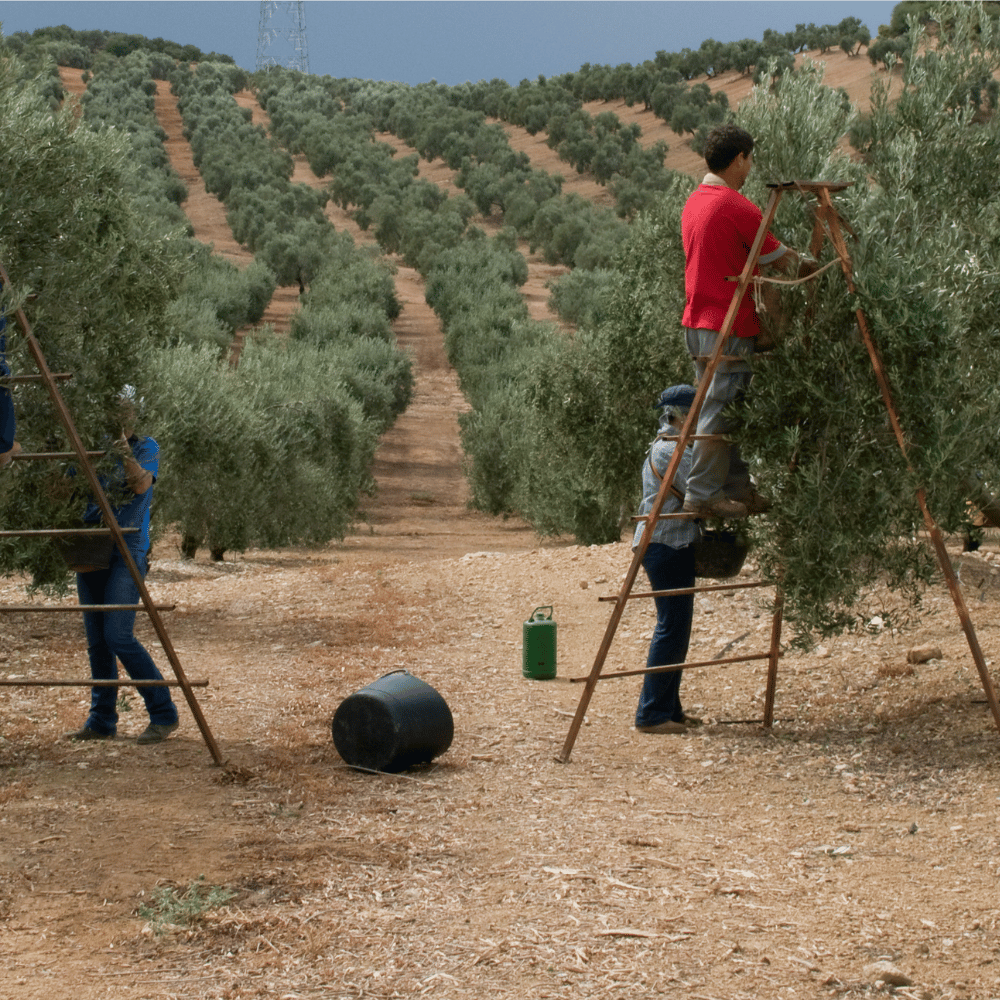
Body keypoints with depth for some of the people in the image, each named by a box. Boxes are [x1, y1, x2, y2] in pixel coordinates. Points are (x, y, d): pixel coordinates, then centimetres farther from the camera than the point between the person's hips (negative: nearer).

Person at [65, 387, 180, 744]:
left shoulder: (146, 448, -1)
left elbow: (141, 485, -18)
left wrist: (127, 457, -34)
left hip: (127, 552, -6)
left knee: (118, 636, -15)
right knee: (96, 641, 7)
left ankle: (163, 713, -6)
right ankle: (101, 721, 14)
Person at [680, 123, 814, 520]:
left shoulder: (694, 202, 12)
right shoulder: (737, 207, -16)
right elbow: (781, 259, -7)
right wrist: (813, 266, 12)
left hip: (698, 321, 9)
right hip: (728, 326, -9)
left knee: (722, 409, 13)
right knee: (720, 410, -5)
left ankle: (737, 488, 17)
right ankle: (704, 494, -3)